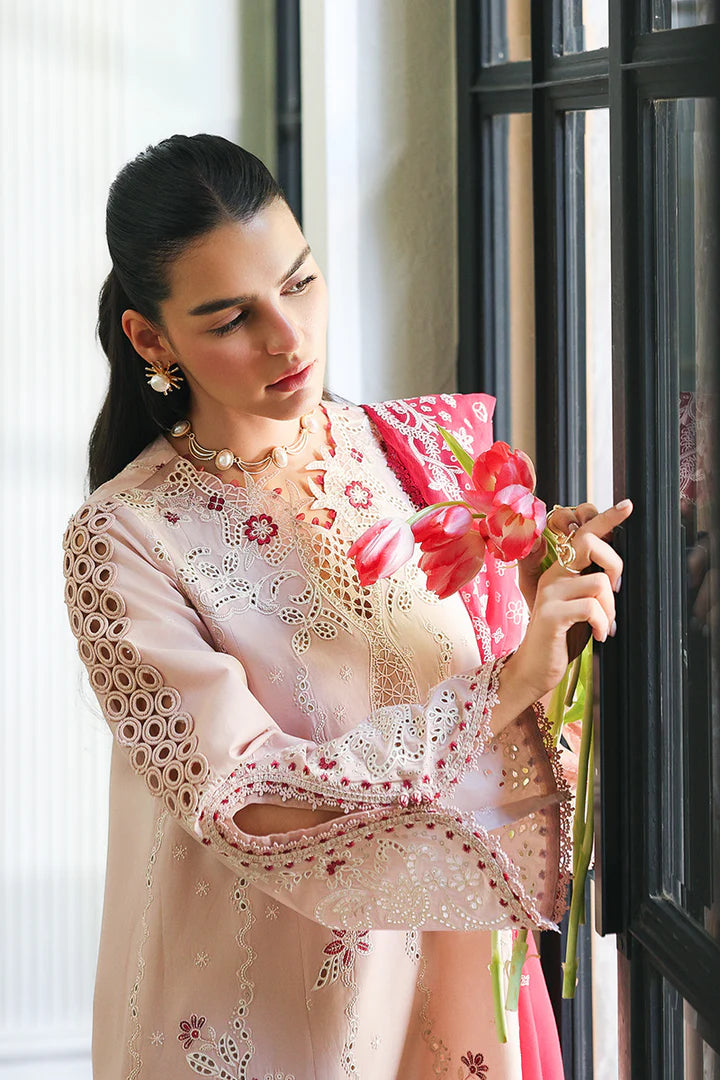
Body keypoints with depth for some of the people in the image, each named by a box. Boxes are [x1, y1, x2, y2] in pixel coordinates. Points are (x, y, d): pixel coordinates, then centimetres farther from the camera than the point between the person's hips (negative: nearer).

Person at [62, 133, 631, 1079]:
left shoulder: (419, 451, -4)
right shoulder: (123, 542, -16)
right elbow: (247, 804, -25)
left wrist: (539, 598, -18)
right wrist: (508, 686, -29)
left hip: (451, 983, 3)